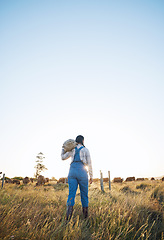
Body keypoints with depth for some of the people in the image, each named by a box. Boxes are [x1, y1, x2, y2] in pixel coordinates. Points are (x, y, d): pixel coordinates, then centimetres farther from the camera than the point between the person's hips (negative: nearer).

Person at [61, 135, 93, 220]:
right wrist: (91, 176, 7)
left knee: (71, 193, -2)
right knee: (84, 194, 11)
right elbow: (89, 164, 2)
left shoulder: (72, 150, 13)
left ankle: (69, 208, -26)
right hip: (82, 172, -2)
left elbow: (63, 158, 25)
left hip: (72, 172, 2)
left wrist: (63, 149, 39)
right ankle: (85, 214, 21)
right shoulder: (86, 150, 5)